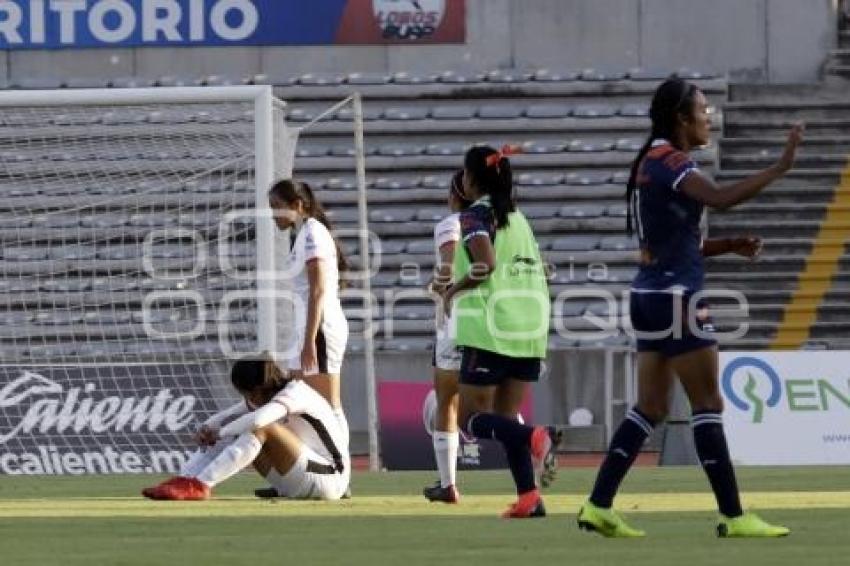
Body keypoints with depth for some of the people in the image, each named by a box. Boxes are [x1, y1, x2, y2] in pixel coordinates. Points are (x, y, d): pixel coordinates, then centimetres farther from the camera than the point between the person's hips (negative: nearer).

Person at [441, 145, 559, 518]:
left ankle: (533, 437, -28)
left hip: (490, 330, -7)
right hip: (530, 329, 7)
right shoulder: (517, 217, 17)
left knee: (472, 418, -1)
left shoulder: (475, 216, -6)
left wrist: (452, 291, -6)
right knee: (506, 419, 11)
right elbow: (538, 271, 19)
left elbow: (486, 264, -21)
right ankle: (529, 498, -4)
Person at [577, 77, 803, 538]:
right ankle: (732, 516, -4)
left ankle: (598, 507, 8)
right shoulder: (668, 162, -14)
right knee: (708, 404, -5)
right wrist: (780, 168, -29)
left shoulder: (654, 162, 16)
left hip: (651, 296, 10)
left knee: (650, 408, 11)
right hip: (674, 297, -10)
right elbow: (721, 198, -31)